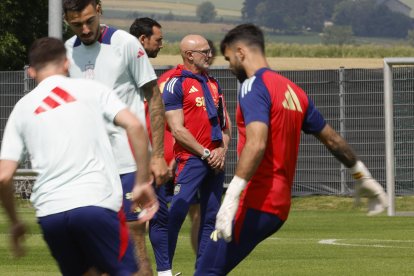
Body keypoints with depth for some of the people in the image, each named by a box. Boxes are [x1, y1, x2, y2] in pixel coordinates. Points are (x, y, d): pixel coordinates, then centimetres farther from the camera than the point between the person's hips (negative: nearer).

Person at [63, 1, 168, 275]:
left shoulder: (126, 44, -6)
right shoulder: (68, 51, 8)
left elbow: (154, 99, -2)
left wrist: (158, 155, -6)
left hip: (128, 162, -5)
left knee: (133, 237, -6)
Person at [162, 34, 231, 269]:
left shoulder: (213, 84, 16)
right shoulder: (176, 84, -6)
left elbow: (225, 124, 18)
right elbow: (178, 130, -12)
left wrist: (222, 151, 0)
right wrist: (206, 154, -11)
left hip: (215, 160, 7)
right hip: (190, 159, -7)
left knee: (210, 217, 9)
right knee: (177, 214, -14)